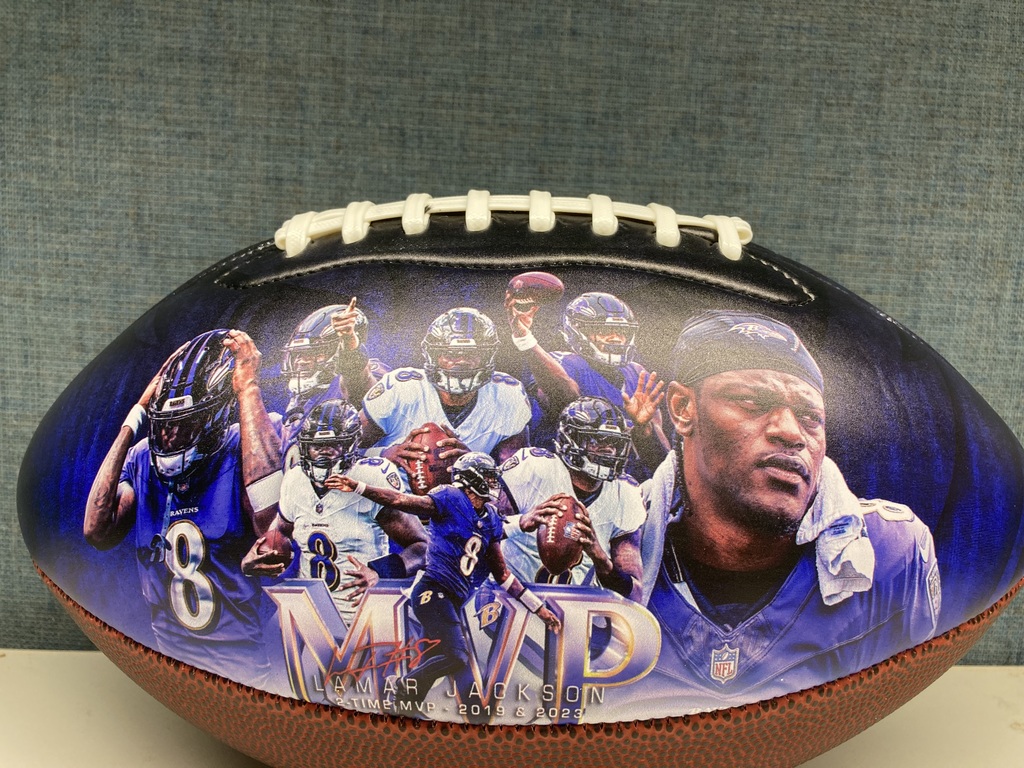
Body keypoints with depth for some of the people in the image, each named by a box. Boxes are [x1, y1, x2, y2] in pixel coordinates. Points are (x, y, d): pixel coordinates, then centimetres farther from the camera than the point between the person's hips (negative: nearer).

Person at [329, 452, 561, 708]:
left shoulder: (491, 521, 14)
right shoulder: (451, 499, -6)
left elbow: (502, 574, 17)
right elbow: (401, 501, -15)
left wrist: (539, 608, 16)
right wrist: (357, 487, -25)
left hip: (453, 601, 8)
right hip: (432, 593, -8)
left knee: (429, 666, 10)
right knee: (457, 658, -18)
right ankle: (407, 686, 2)